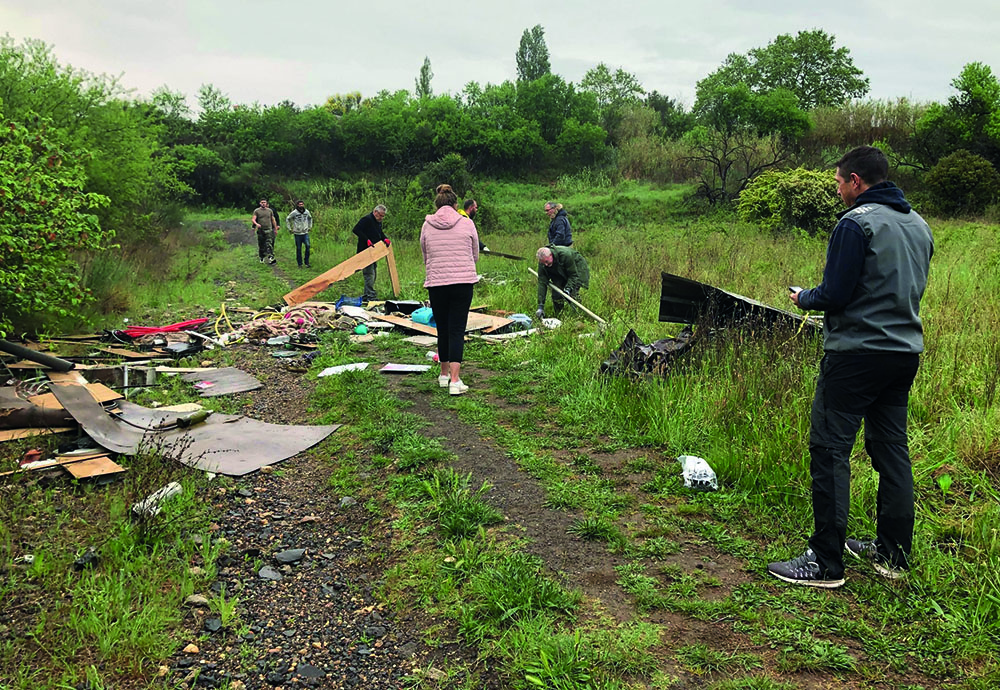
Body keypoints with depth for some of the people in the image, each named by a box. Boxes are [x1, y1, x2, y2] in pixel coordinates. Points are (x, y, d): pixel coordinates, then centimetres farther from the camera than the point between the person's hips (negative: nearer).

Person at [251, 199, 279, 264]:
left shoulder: (270, 211, 10)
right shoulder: (256, 211, 4)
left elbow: (273, 220, 16)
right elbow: (253, 219, -4)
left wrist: (275, 229, 17)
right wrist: (256, 224, -25)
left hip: (269, 230, 0)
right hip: (260, 230, 0)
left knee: (269, 244, -13)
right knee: (261, 245, 7)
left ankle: (270, 257, -21)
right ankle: (262, 257, 20)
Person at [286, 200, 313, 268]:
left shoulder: (306, 211, 5)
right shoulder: (294, 212, -6)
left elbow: (310, 218, 25)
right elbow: (287, 219, 4)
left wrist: (310, 227, 18)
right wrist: (290, 228, 1)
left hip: (305, 233, 2)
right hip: (297, 233, -2)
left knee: (307, 246, -12)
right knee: (298, 248, 2)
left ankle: (307, 262, -3)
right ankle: (299, 264, 11)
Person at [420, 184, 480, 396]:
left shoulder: (427, 226, 3)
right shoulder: (466, 223, 0)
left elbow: (425, 258, 11)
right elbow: (475, 256, 10)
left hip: (436, 283, 2)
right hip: (463, 282, -1)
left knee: (443, 329, 15)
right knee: (457, 330, -1)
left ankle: (444, 374, 29)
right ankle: (455, 380, -8)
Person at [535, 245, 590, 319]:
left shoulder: (565, 255, -40)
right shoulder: (542, 264, -24)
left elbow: (573, 274, -29)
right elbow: (542, 283, -24)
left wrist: (568, 289, -41)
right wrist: (540, 306, -29)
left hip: (576, 269, -4)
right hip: (560, 274, 4)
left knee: (573, 293, -20)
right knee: (556, 294, -9)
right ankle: (558, 316, 9)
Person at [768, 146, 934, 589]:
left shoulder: (856, 223, -13)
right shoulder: (919, 225, 14)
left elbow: (835, 296, -16)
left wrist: (803, 299, 4)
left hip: (856, 354, -9)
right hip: (906, 352, 9)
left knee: (830, 451, -4)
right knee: (892, 450, 14)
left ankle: (826, 563, -1)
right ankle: (893, 554, 23)